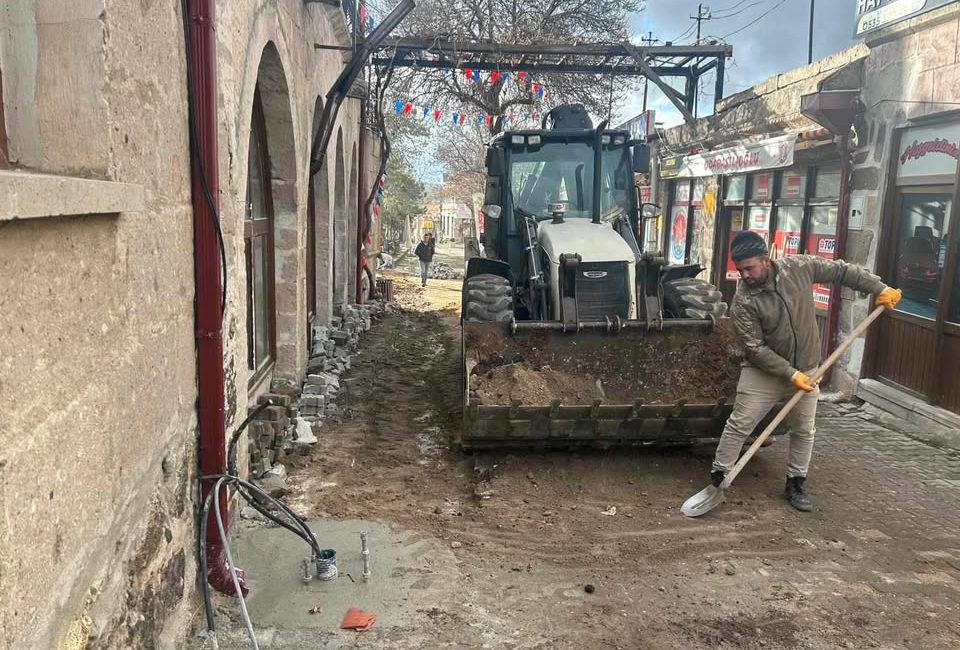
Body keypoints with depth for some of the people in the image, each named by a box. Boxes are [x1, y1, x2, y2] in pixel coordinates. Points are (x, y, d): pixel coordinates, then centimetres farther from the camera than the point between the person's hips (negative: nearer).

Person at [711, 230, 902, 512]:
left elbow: (842, 270, 1)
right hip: (764, 373, -3)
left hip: (806, 371, 3)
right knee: (739, 425, -2)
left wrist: (880, 289, -2)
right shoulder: (743, 301, -21)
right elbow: (756, 349, -21)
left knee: (804, 431, 12)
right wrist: (791, 374, -23)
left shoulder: (799, 267, -13)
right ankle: (718, 477, 11)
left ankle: (795, 484, 27)